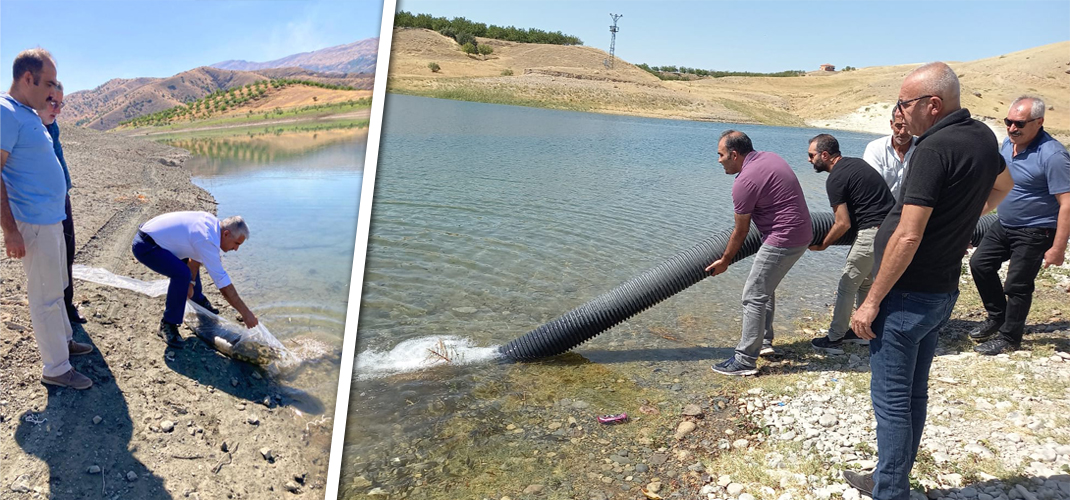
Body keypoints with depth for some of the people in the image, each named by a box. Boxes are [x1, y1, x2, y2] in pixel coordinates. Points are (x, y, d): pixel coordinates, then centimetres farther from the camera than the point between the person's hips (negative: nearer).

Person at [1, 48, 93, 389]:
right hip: (33, 224, -10)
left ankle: (63, 340, 37)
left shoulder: (29, 114, 12)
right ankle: (56, 369, 8)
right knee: (46, 297, -1)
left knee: (56, 287, 22)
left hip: (52, 219, 10)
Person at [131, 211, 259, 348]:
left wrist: (191, 282, 6)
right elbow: (225, 287, -25)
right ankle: (167, 326, -13)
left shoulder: (212, 222, -2)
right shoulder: (207, 240, -28)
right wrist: (246, 313, -20)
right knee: (182, 273, -28)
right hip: (144, 247, -10)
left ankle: (199, 301, 38)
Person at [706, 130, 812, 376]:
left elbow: (740, 231, -9)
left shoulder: (744, 182, -18)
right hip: (801, 234, 10)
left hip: (782, 240, -10)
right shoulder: (769, 157, 9)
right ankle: (764, 342, 30)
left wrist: (724, 261, 4)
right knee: (765, 287, 23)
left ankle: (745, 361, -1)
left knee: (754, 296, -5)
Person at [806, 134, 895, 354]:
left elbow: (843, 224, -13)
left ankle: (834, 339, 9)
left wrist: (823, 245, 2)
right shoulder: (856, 162, 14)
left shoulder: (835, 179, -13)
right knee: (866, 282, 20)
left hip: (873, 231, -9)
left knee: (848, 284, 1)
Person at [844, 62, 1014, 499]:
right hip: (943, 291, 10)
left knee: (891, 400, 0)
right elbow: (1003, 184, 30)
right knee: (915, 393, 17)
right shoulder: (984, 137, 7)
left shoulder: (934, 149, -21)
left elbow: (908, 238, -25)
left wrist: (871, 303, -20)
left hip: (909, 294, -9)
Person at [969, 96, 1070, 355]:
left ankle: (1009, 338, 19)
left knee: (1017, 285, 0)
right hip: (1003, 225, 8)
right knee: (980, 264, 13)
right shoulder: (1008, 142, 0)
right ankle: (997, 317, 31)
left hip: (1034, 233, -8)